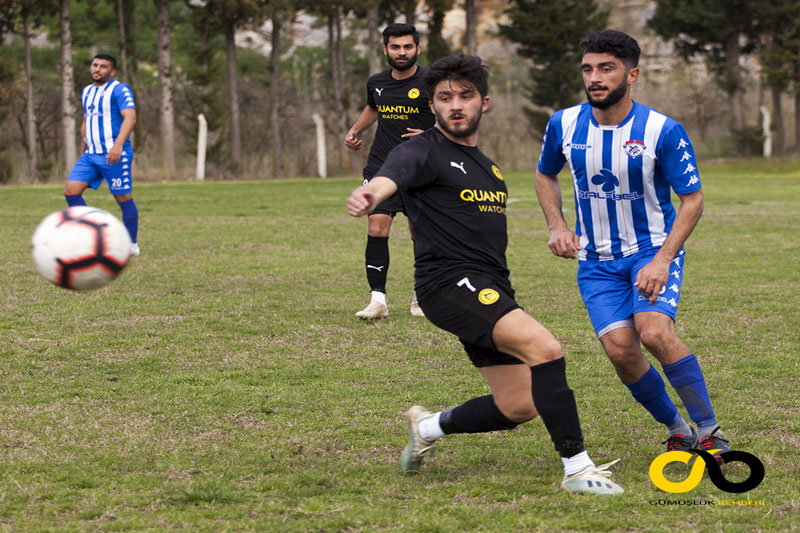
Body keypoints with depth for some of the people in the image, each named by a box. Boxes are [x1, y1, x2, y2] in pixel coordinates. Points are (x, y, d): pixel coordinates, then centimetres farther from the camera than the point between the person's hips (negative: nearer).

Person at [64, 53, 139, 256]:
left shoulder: (119, 90, -8)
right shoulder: (87, 92, 17)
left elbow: (130, 118, -19)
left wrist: (118, 145, -31)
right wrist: (83, 152, 26)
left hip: (114, 155, -8)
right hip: (91, 154, 8)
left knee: (123, 198, -2)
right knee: (71, 191, -4)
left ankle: (132, 245, 9)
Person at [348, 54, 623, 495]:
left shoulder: (485, 165, 21)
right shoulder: (424, 152, -5)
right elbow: (391, 175, -28)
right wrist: (369, 194, -47)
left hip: (490, 290, 9)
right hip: (450, 283, -9)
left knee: (519, 407, 6)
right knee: (544, 347, -26)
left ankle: (430, 425, 28)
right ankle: (577, 468, -23)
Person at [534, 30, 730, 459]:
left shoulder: (663, 131, -15)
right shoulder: (564, 125, -4)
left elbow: (692, 200, -9)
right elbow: (545, 175, 16)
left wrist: (663, 260, -20)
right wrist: (558, 227, 0)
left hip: (655, 248, -3)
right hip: (597, 260, 3)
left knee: (654, 333, -27)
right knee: (620, 349, -14)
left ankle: (709, 432, -12)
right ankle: (677, 431, 9)